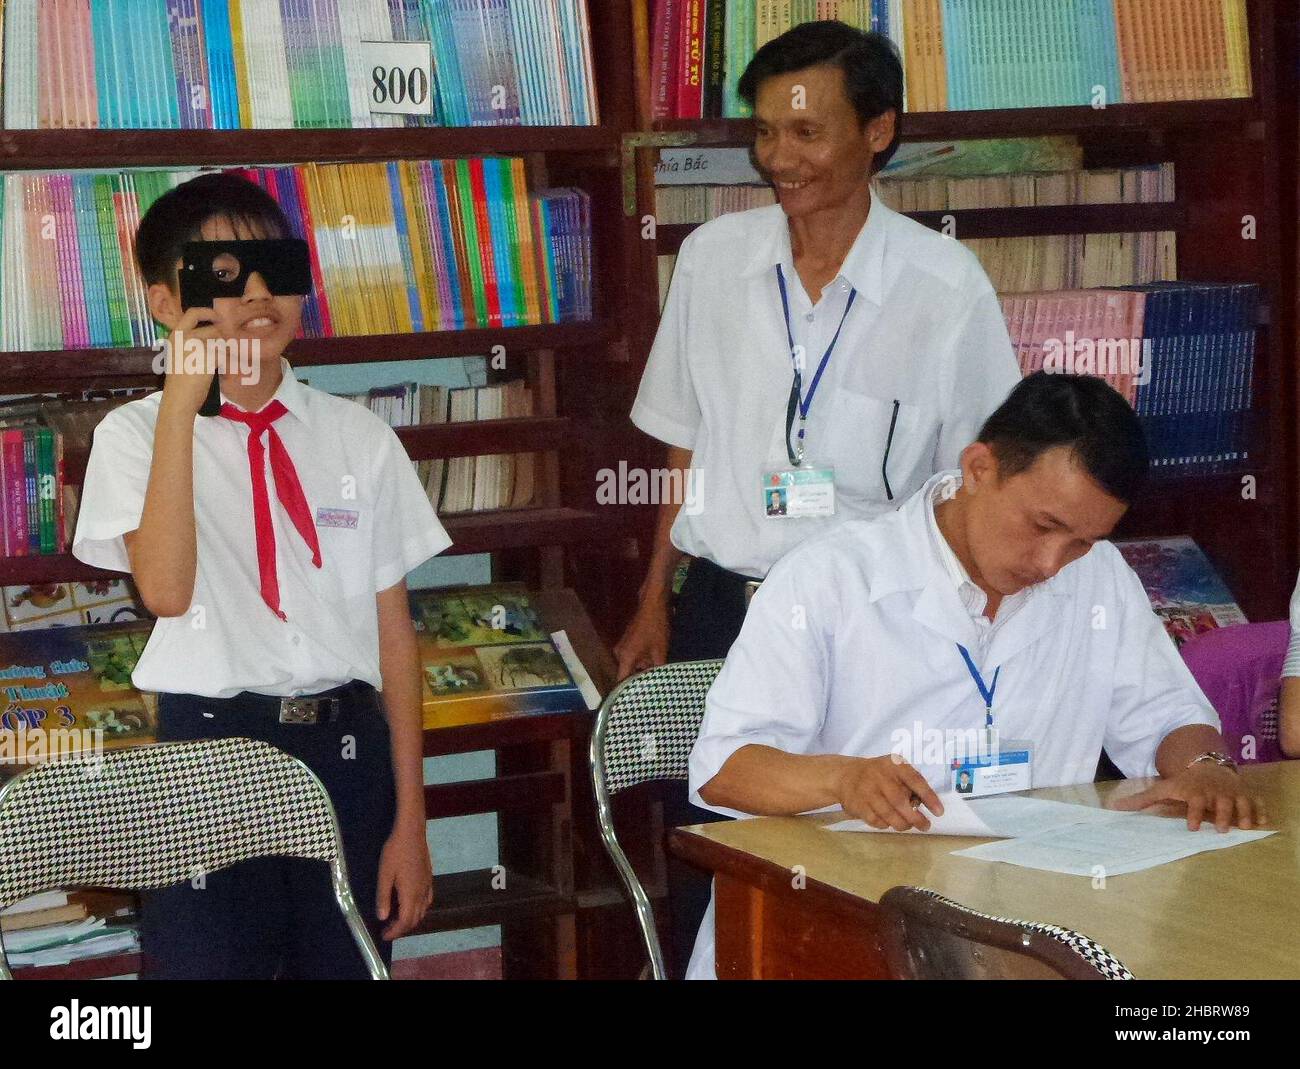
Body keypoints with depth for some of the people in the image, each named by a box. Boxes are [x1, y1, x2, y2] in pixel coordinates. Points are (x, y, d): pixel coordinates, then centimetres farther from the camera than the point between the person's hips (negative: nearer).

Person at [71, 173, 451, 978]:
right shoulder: (136, 435, -1)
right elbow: (166, 590, -19)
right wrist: (182, 404, -18)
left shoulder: (360, 438, 6)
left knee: (347, 963, 7)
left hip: (347, 752, 3)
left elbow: (393, 628, 6)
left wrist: (410, 821, 4)